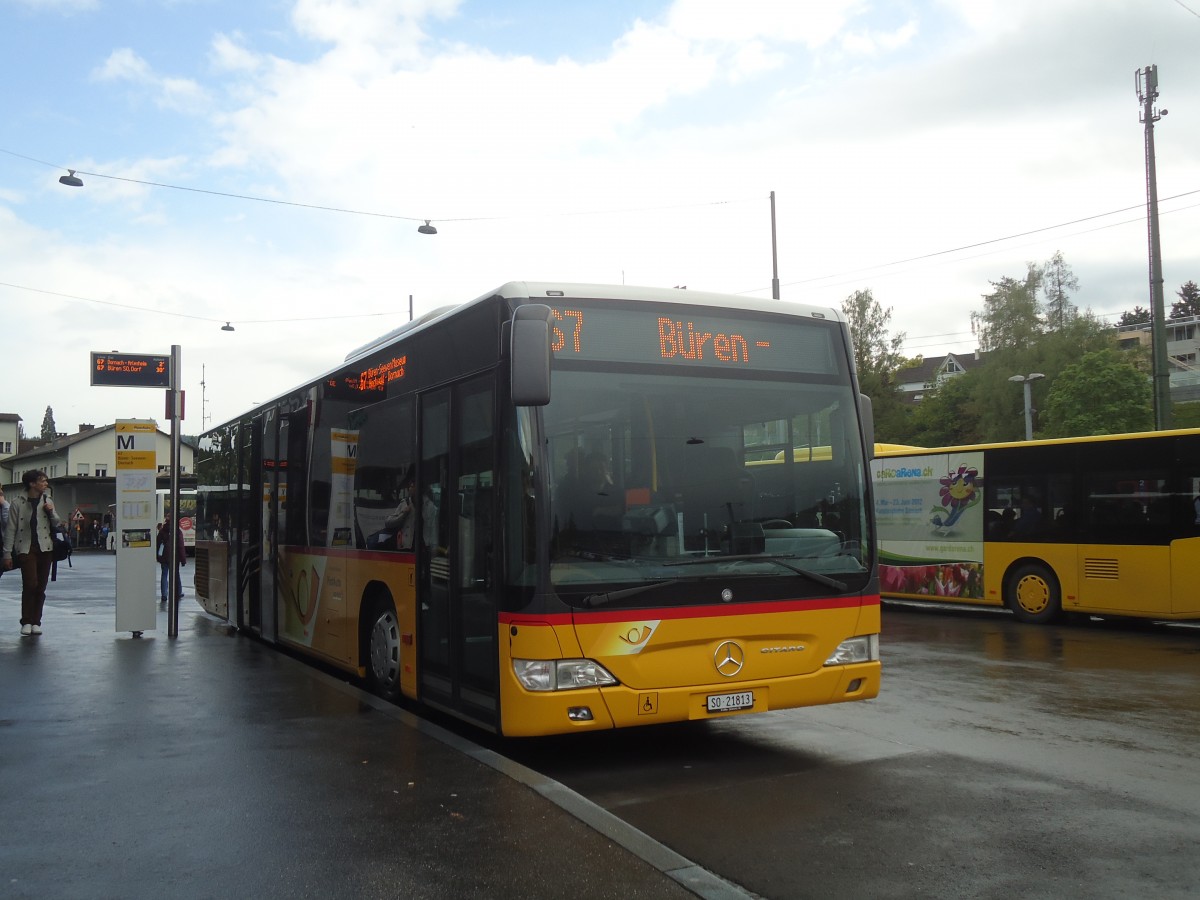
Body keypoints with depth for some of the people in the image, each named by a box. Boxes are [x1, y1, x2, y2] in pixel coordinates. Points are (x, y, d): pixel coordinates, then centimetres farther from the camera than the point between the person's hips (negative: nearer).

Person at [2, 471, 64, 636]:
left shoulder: (47, 500, 8)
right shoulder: (18, 502, -3)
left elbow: (57, 524, 14)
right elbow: (11, 529, -2)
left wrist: (51, 512, -6)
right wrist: (7, 553, -4)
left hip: (45, 548, 4)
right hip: (26, 548, -4)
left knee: (40, 588, 5)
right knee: (30, 584, -13)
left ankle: (36, 622, 13)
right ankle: (26, 622, 0)